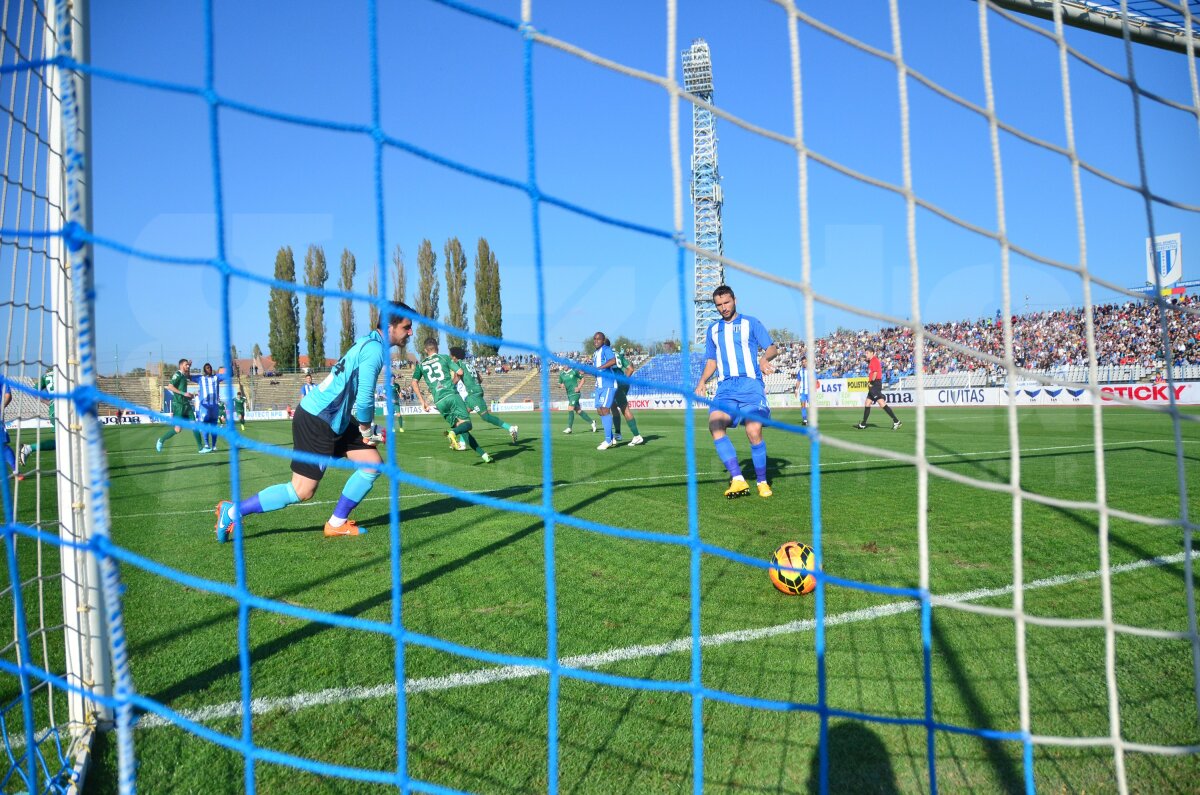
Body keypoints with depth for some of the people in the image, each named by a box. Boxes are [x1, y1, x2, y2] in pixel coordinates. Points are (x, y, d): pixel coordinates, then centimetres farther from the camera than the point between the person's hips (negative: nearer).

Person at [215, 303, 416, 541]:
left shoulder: (370, 343, 9)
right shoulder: (375, 350, -21)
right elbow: (364, 400, -23)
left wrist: (368, 428, 13)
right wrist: (366, 430, -5)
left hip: (335, 420, 10)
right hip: (316, 421, -10)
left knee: (373, 465, 5)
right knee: (302, 491, -4)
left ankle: (337, 523, 15)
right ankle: (232, 512, 11)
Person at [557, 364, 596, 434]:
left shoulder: (574, 371, -6)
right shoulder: (561, 374, 8)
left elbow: (582, 378, 3)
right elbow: (561, 383, 19)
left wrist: (579, 387, -9)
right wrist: (562, 385, -4)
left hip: (575, 393, -6)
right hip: (569, 394, 6)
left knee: (570, 409, -16)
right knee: (578, 411, 7)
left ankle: (569, 428, -13)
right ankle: (592, 422, 21)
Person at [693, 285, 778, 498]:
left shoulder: (750, 323, 10)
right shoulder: (713, 329, 21)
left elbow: (772, 348, 5)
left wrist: (764, 359, -18)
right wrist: (702, 382, 8)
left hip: (750, 385, -3)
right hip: (725, 387, 3)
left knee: (754, 431, -18)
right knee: (715, 425, -24)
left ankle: (762, 482, 4)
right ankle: (738, 479, -24)